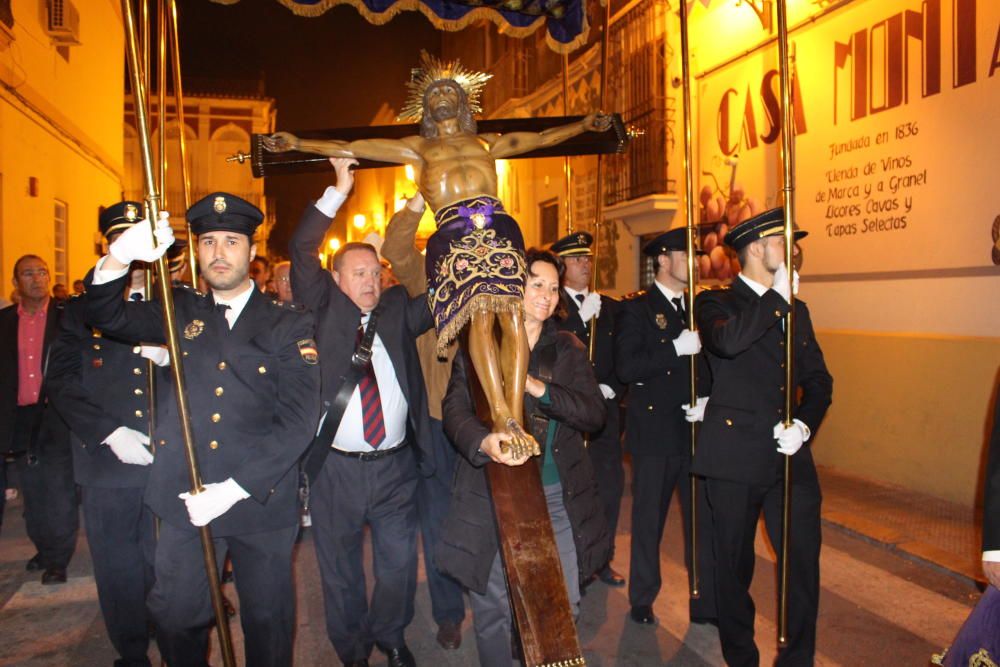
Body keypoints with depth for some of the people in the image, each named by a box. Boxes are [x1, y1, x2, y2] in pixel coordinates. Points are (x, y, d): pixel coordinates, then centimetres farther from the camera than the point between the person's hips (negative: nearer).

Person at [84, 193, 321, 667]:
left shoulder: (289, 325, -4)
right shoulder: (180, 311, 7)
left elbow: (299, 420, -11)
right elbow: (108, 317, -7)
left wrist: (235, 488, -18)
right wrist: (117, 260, -28)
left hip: (262, 502, -2)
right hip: (185, 502, 2)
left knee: (267, 622, 13)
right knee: (175, 618, 14)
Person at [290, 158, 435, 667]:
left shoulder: (398, 311, 6)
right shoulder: (324, 310, 1)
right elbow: (300, 253, -8)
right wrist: (338, 192, -13)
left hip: (395, 467, 2)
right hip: (336, 467, -2)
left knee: (399, 565, 15)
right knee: (340, 571, 14)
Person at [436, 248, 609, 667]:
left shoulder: (568, 349, 8)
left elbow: (595, 413, -3)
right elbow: (455, 409, -13)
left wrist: (539, 388, -18)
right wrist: (483, 442, -35)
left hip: (559, 496, 3)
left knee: (564, 608, 10)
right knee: (493, 607, 6)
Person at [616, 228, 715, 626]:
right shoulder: (637, 308, -5)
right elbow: (626, 368, -17)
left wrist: (706, 399, -3)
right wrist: (676, 349, -22)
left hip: (697, 430, 5)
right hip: (655, 432, -4)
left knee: (704, 518, 7)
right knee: (648, 520, 8)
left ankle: (707, 603, 21)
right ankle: (642, 600, 25)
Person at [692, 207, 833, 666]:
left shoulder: (796, 311, 15)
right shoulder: (716, 302, -2)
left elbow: (819, 381, 14)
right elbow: (727, 341, -26)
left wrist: (804, 425, -4)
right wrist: (777, 297, -16)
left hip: (790, 457, 4)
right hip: (734, 454, -4)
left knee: (804, 562, 2)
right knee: (734, 565, 9)